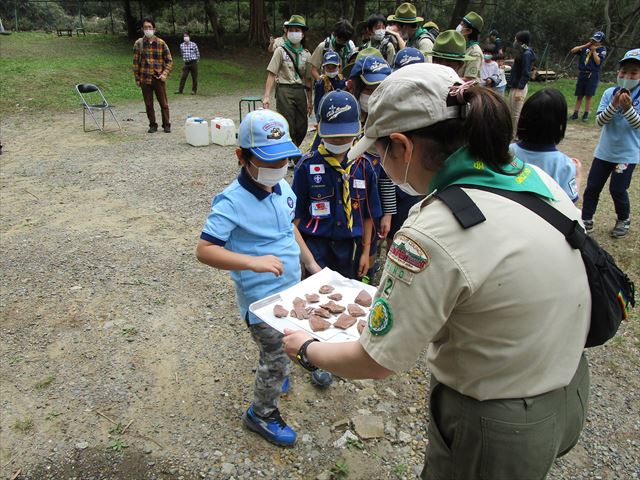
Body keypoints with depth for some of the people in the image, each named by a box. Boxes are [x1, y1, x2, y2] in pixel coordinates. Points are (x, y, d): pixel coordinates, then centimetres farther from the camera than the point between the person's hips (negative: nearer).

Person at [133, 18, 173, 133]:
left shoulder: (161, 43, 2)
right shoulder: (138, 43, 3)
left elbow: (169, 60, 5)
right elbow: (135, 62, 6)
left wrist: (165, 74, -7)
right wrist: (137, 78, 3)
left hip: (158, 78, -1)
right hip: (145, 79, 1)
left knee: (164, 103, 3)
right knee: (148, 104, 6)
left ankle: (166, 125, 14)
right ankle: (153, 125, 17)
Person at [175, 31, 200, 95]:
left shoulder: (193, 44, -5)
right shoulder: (181, 45, 3)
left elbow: (197, 53, 5)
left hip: (193, 63, -2)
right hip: (186, 63, 2)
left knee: (194, 77, 2)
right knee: (183, 77, -1)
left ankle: (194, 90, 11)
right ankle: (180, 90, 2)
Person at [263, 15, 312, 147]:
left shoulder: (306, 54, 12)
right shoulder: (281, 51, 1)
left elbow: (307, 79, 14)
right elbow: (271, 74, -3)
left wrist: (309, 101, 12)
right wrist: (266, 96, -13)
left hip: (300, 91, 4)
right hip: (285, 90, -4)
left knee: (302, 128, 5)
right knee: (287, 127, -4)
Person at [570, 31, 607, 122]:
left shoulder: (602, 50, 1)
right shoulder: (586, 47, 8)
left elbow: (598, 62, -11)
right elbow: (573, 51, 2)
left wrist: (594, 51, -9)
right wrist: (585, 45, -5)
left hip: (592, 75, -3)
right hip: (582, 74, 3)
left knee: (588, 95, -2)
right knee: (579, 95, 5)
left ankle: (586, 114, 5)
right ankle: (575, 113, 9)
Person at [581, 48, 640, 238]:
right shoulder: (610, 93, -4)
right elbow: (599, 121, -11)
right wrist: (614, 105, -26)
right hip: (604, 151, 3)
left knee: (617, 190, 0)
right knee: (592, 187, 6)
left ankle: (624, 219, 26)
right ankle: (586, 221, 20)